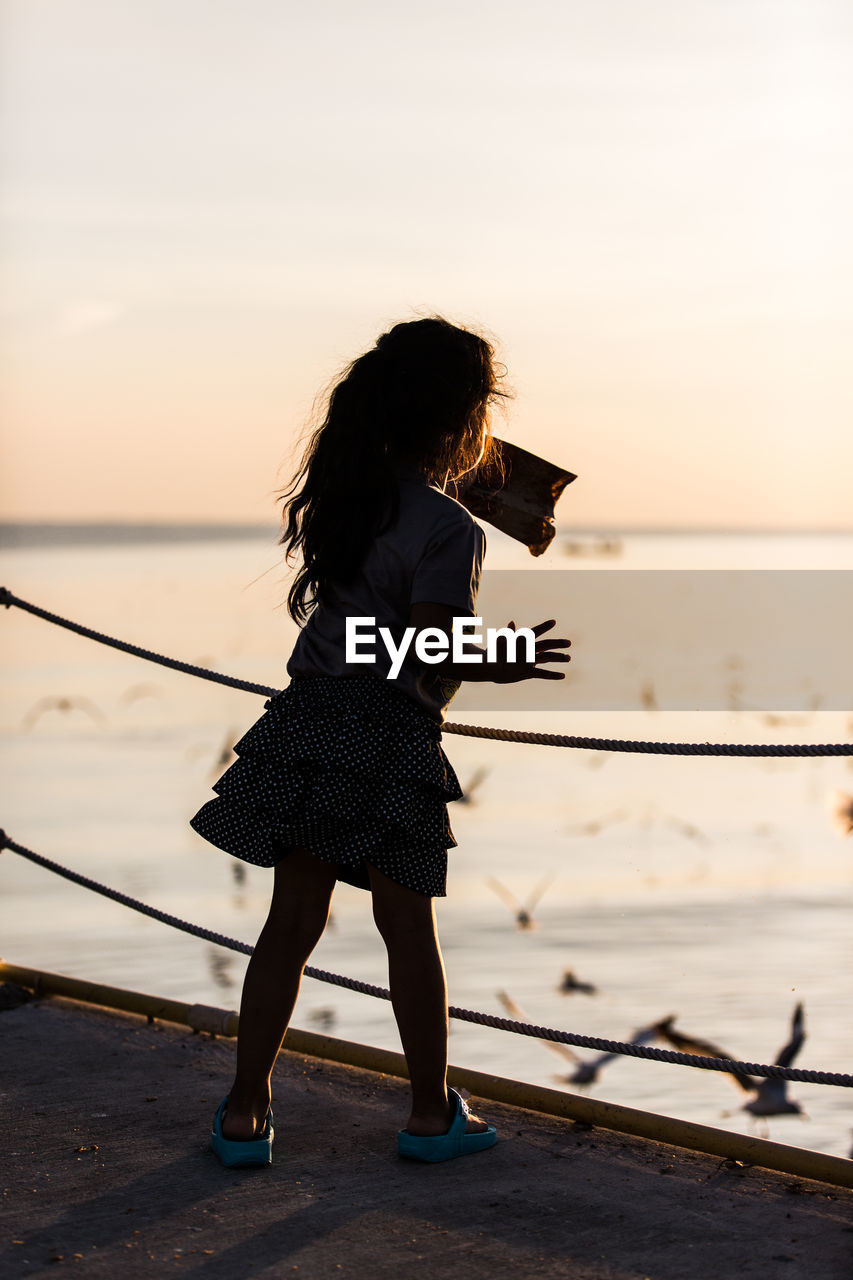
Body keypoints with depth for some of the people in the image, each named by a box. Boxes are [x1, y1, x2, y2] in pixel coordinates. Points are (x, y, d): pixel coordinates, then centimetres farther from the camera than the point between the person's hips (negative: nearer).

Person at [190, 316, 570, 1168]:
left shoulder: (341, 495, 7)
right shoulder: (450, 530, -14)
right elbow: (430, 655, -19)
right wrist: (502, 664, -1)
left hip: (311, 718, 6)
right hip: (391, 740, -5)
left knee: (291, 922, 10)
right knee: (408, 930, 8)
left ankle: (245, 1110, 13)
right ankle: (431, 1113, 22)